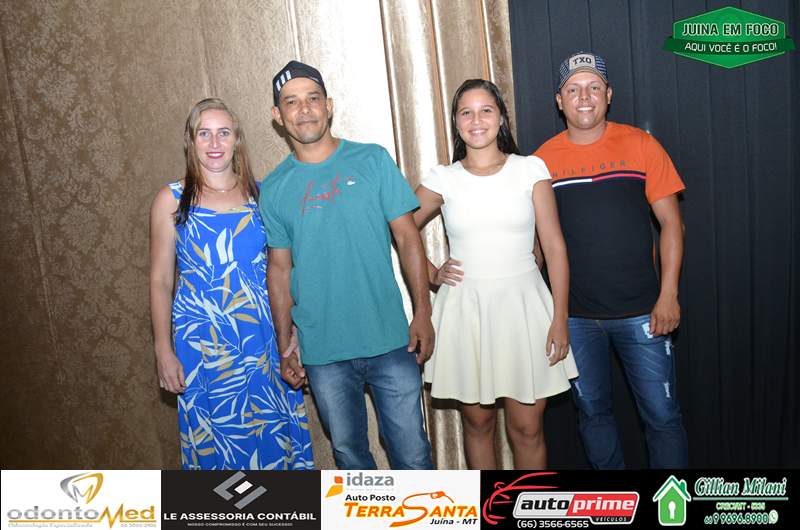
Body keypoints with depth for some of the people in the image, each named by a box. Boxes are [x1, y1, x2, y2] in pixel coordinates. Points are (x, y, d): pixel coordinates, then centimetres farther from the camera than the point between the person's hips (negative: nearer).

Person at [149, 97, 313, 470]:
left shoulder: (260, 194, 3)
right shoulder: (171, 201, -1)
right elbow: (160, 281, 1)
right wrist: (164, 351, -1)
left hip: (265, 339, 2)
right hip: (202, 342, -1)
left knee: (276, 435, 10)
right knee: (216, 443, 8)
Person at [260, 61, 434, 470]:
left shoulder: (373, 160, -1)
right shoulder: (273, 188, 3)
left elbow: (407, 238, -1)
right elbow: (280, 270, 6)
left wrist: (423, 313, -7)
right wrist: (285, 346, 6)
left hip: (390, 340, -1)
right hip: (322, 350, 2)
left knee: (412, 451, 7)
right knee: (348, 450, 17)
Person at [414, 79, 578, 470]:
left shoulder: (530, 170, 0)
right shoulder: (443, 179, 2)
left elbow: (554, 247, -1)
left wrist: (560, 319, -4)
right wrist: (431, 273, 2)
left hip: (523, 305, 0)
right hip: (465, 309, 1)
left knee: (527, 429, 5)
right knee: (477, 423, 12)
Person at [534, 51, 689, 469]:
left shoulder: (640, 145, -2)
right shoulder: (545, 158, 1)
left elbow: (671, 222, -1)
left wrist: (668, 294, -8)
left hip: (640, 311, -2)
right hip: (575, 316, 2)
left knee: (661, 415, 4)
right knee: (592, 412, 14)